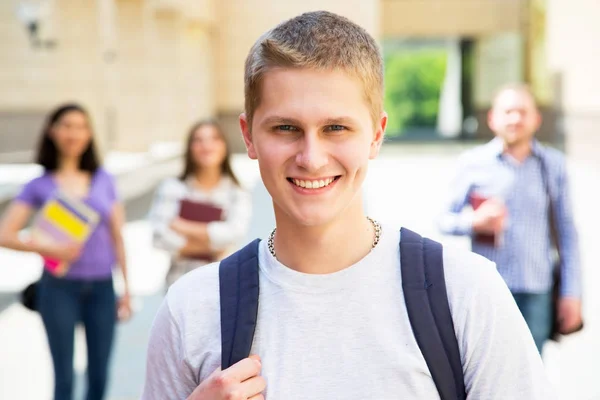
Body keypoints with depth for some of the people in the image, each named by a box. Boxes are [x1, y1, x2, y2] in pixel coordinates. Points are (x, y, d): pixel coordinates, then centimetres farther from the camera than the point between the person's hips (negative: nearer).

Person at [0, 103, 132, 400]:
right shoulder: (40, 185, 2)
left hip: (101, 286, 2)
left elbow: (117, 237, 10)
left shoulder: (103, 180, 7)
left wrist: (127, 288, 10)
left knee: (99, 376, 6)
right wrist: (47, 249, -18)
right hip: (60, 287, -2)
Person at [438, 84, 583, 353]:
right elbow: (444, 220, 7)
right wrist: (475, 221, -15)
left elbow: (567, 231, 10)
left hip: (537, 293, 1)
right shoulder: (473, 163, 4)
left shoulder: (553, 164, 9)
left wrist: (571, 293, 6)